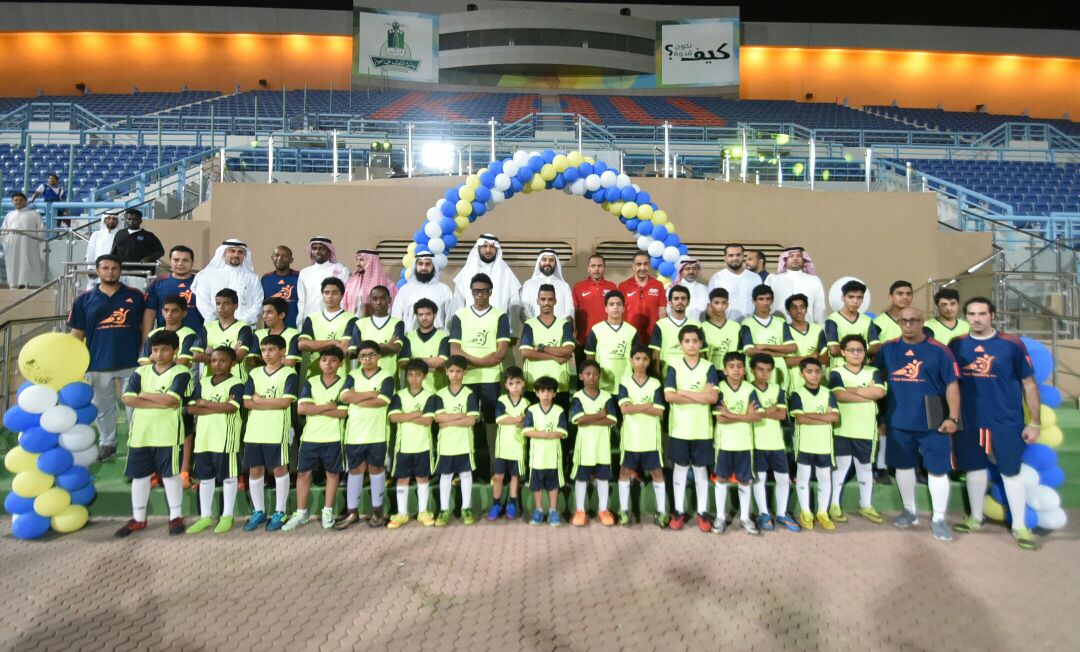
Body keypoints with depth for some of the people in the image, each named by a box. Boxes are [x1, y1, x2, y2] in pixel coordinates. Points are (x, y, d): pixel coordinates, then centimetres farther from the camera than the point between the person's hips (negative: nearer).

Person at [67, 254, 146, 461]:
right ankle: (107, 443, 28)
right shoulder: (84, 299, 4)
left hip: (132, 362, -1)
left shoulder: (135, 296, 2)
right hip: (98, 364, 2)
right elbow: (77, 334, 6)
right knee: (102, 407, 13)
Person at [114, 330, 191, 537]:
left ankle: (176, 516, 15)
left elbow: (171, 399, -19)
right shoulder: (141, 372, 8)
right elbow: (128, 399, -6)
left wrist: (144, 395, -6)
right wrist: (160, 404, -15)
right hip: (140, 433, 5)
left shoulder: (181, 372, -4)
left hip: (167, 433, -5)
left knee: (170, 474, 3)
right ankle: (138, 519, 26)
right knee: (139, 475, 12)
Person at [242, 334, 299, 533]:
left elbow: (286, 401, -13)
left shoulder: (289, 374, -3)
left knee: (279, 469, 3)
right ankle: (258, 512, 24)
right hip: (254, 431, 5)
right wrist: (273, 403, -10)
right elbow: (247, 402, 2)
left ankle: (279, 512, 14)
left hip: (277, 431, -5)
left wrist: (260, 400, -5)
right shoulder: (254, 373, 10)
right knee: (255, 470, 10)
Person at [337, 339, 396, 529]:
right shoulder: (353, 375, 7)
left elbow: (382, 401, -17)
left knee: (376, 468, 7)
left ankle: (377, 510, 18)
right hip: (355, 432, 3)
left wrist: (356, 398, -11)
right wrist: (372, 393, -14)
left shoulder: (386, 377, -3)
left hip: (377, 432, -3)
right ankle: (352, 511, 18)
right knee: (355, 469, 10)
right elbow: (344, 396, -9)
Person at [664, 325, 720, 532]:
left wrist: (684, 392, -14)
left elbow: (713, 397, -12)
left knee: (701, 469, 9)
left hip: (702, 428, 0)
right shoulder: (674, 367, -2)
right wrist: (700, 395, -14)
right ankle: (679, 511, 20)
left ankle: (702, 512, 19)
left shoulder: (709, 367, -1)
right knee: (680, 467, 10)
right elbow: (669, 396, -14)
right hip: (679, 428, 0)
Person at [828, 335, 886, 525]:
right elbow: (840, 395, -19)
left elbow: (880, 392, -11)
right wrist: (869, 394, -13)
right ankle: (834, 506, 13)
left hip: (866, 429, 3)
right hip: (843, 429, -3)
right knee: (841, 466, 3)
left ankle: (866, 505, 27)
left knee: (866, 467, 14)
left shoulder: (873, 372, 7)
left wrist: (854, 390, -13)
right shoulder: (836, 373, -3)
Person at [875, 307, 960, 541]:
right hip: (898, 421, 3)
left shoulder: (939, 351, -5)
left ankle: (939, 519, 16)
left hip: (933, 422, -3)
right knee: (903, 466, 14)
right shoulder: (887, 349, 3)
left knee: (937, 469, 2)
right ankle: (909, 511, 30)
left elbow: (952, 385, -5)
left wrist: (953, 417, -11)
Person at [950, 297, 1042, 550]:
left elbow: (1029, 384, -1)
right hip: (969, 421, 2)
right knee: (974, 467, 13)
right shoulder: (957, 345, 0)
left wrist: (1034, 422, -3)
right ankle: (976, 517, 30)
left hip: (1006, 421, -2)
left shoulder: (1012, 344, -6)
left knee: (1011, 472, 5)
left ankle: (1019, 526, 19)